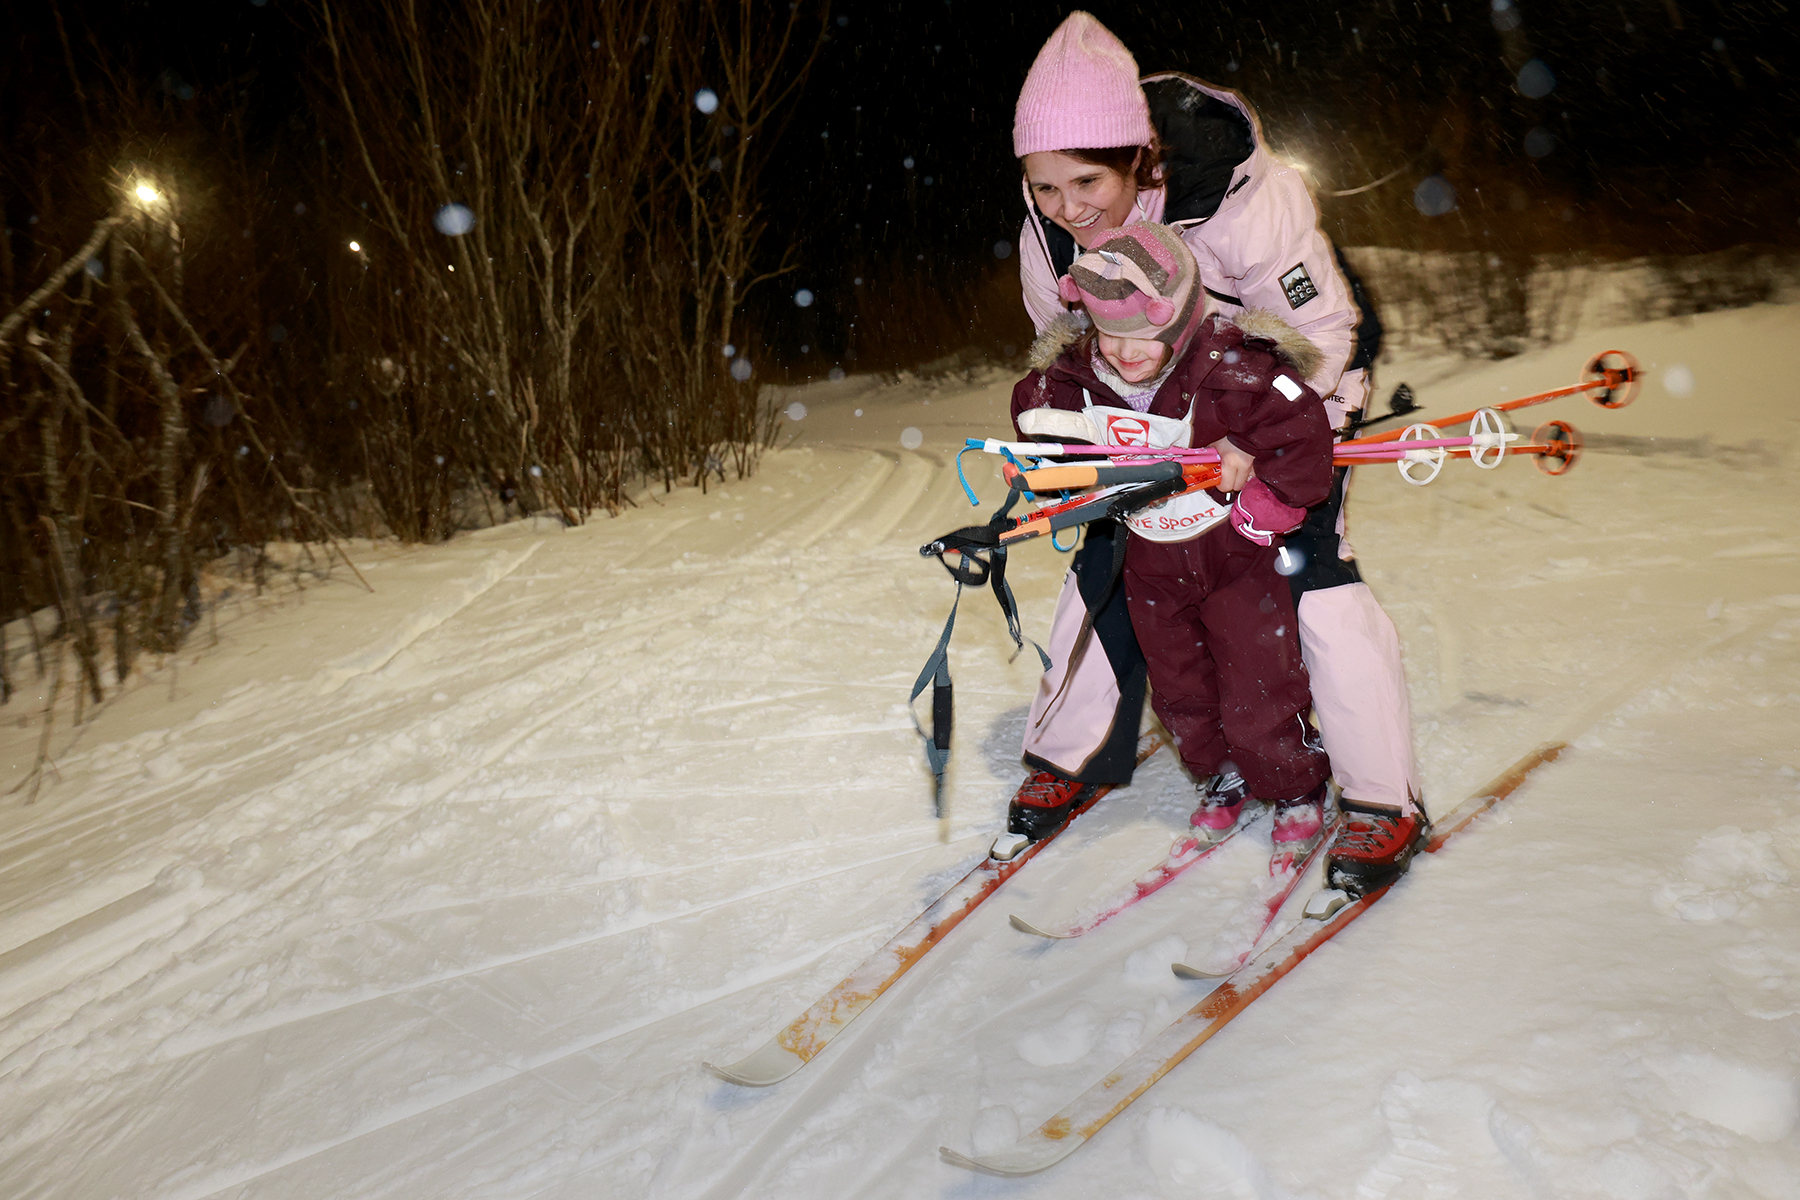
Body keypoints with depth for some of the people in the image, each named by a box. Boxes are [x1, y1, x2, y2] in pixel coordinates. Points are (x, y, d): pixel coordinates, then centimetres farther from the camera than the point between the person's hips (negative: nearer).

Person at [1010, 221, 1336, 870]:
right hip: (1151, 563, 5)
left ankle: (1298, 793, 27)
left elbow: (1303, 435, -24)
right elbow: (1034, 408, 9)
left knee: (1257, 701, 0)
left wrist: (1256, 517, -20)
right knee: (1180, 696, 17)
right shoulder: (1076, 378, -11)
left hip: (1236, 555, -4)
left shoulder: (1229, 373, -26)